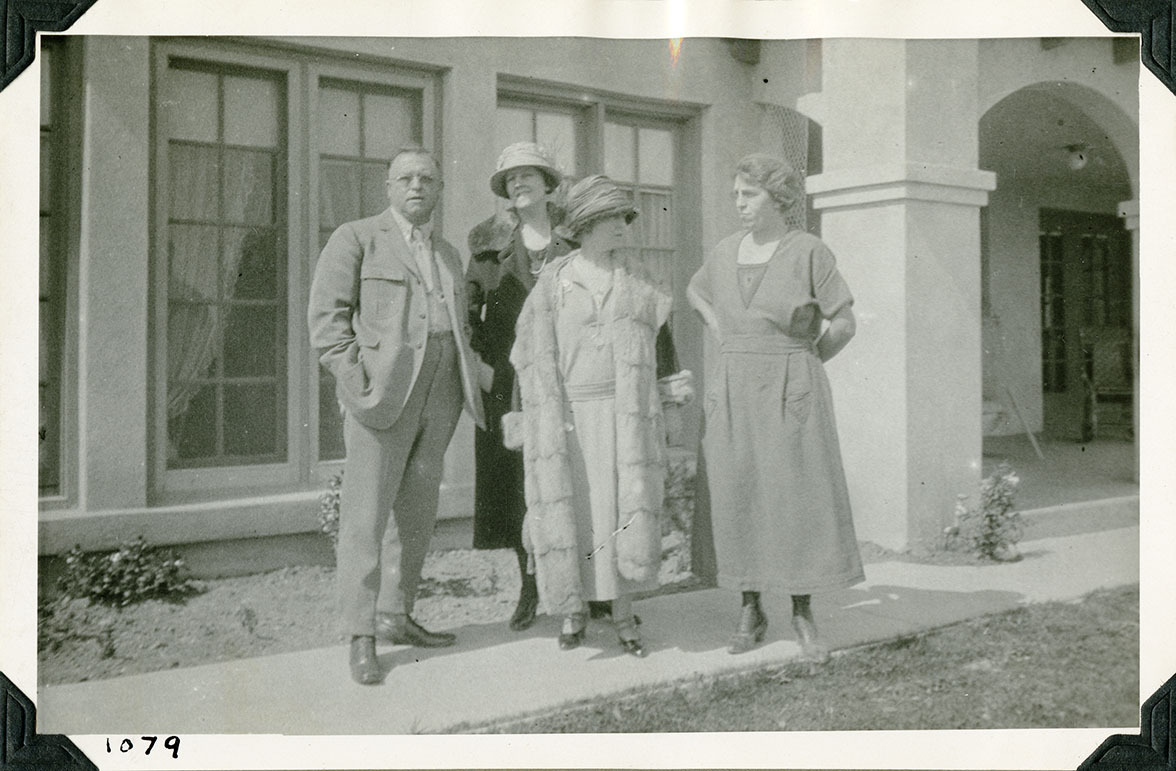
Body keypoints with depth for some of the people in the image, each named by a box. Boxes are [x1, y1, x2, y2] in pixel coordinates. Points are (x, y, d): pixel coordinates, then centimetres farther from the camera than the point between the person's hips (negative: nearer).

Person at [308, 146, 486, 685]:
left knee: (416, 511, 10)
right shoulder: (356, 238, 4)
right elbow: (326, 313, -4)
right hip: (382, 391, -6)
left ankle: (396, 616, 21)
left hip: (439, 396, 6)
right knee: (366, 513, -7)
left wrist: (471, 368, 8)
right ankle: (361, 636, -2)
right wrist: (355, 381, -14)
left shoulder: (447, 253, 23)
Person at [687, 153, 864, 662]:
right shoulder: (726, 251, 8)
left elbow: (844, 323, -2)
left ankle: (803, 614, 10)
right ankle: (750, 612, 15)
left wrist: (802, 367, 4)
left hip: (790, 391, -3)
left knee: (801, 499, -3)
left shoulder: (809, 251, -5)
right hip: (732, 391, 4)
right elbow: (695, 291, 28)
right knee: (739, 501, 4)